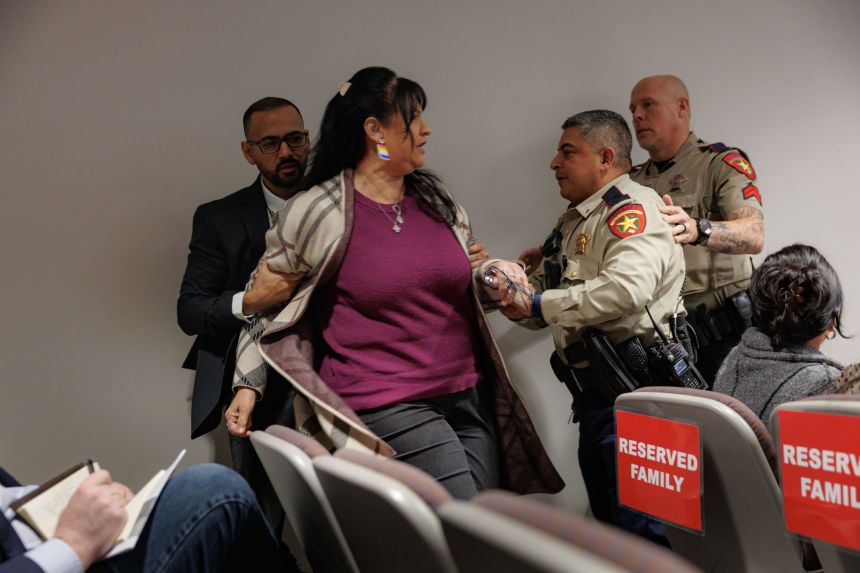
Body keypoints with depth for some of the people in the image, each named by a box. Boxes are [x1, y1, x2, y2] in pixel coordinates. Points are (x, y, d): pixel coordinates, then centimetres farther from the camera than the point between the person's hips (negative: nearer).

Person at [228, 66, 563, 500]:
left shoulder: (437, 199, 10)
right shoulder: (319, 210, -6)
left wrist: (494, 273, 5)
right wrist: (247, 384, 4)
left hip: (469, 395, 6)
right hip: (385, 407, -6)